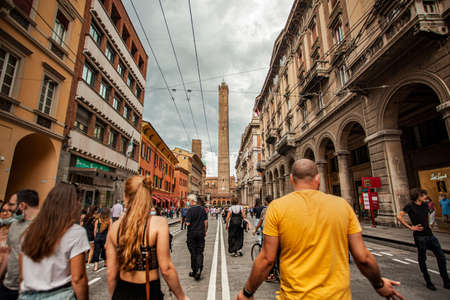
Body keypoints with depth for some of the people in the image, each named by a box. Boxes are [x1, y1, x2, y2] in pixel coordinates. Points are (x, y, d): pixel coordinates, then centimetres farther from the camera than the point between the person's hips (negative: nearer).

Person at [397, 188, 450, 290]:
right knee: (422, 259, 4)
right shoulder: (410, 206, -12)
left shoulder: (425, 205, 10)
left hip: (430, 235, 7)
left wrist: (428, 225, 16)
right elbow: (399, 217, -19)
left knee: (441, 256, 7)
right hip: (420, 236, -7)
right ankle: (428, 282, 16)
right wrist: (410, 227, -18)